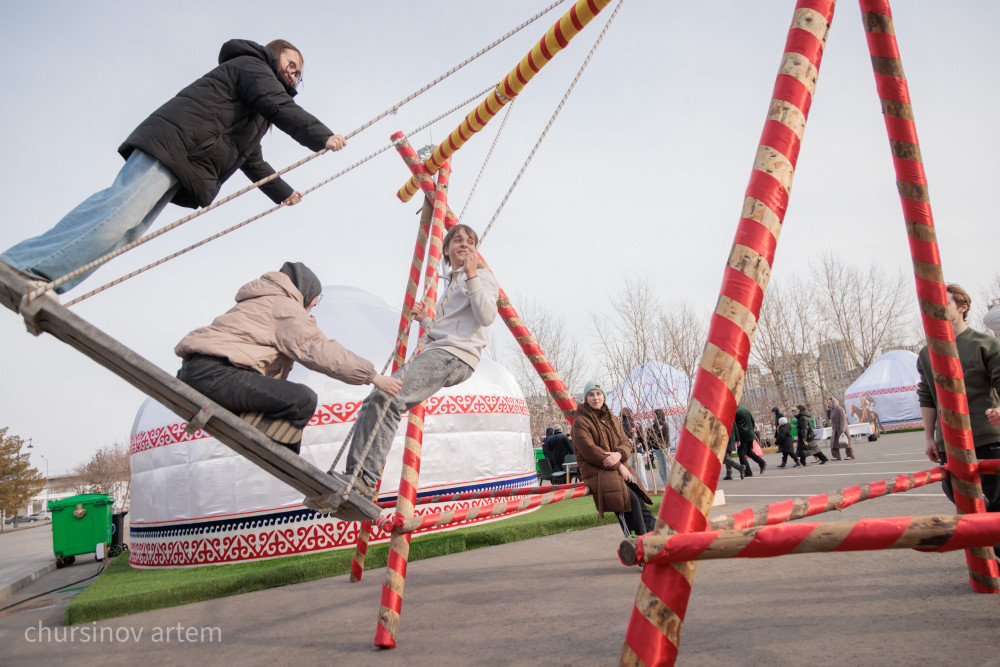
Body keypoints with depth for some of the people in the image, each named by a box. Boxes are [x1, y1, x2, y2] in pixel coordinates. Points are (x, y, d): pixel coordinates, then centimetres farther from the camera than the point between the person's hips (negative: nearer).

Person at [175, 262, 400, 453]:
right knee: (303, 399, -20)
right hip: (213, 374, -11)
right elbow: (318, 351, -8)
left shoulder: (259, 302, 32)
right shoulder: (285, 305, 0)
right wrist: (372, 376, -5)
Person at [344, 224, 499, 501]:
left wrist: (472, 276, -13)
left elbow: (487, 317, -12)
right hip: (436, 353, 9)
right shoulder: (452, 282, 33)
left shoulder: (482, 277, 8)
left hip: (455, 356, -9)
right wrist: (424, 319, 21)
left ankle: (366, 480, -28)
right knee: (374, 400, -7)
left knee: (386, 398, -27)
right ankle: (355, 476, -11)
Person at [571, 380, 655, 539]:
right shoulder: (580, 422, -3)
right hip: (597, 472, -6)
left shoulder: (612, 419, 19)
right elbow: (589, 450, -13)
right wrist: (618, 466, -14)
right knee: (631, 500, -26)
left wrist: (619, 454, -14)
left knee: (640, 500, -17)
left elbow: (626, 442, 12)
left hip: (620, 468, 6)